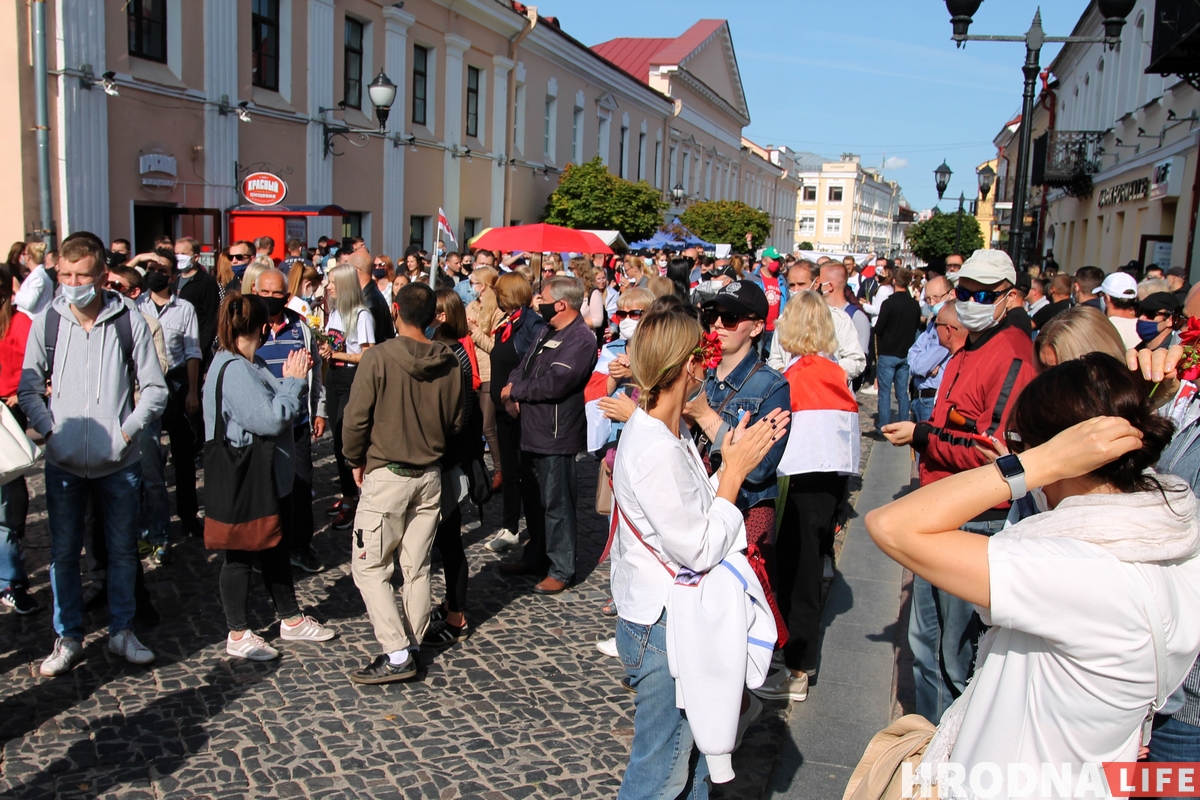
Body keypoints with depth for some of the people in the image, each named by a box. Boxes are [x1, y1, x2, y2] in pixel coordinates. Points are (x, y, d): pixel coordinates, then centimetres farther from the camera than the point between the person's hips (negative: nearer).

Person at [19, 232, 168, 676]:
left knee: (123, 549, 10)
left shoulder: (130, 322, -6)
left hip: (119, 462, -1)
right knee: (63, 551, 10)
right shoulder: (45, 323, -2)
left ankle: (122, 630, 27)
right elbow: (29, 389, 5)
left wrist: (126, 430, -13)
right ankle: (68, 638, 25)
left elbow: (155, 389, -3)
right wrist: (50, 430, -8)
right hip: (63, 463, 1)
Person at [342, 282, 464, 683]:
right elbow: (456, 421, 5)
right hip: (430, 476, 5)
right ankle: (412, 646, 21)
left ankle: (397, 654, 0)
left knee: (369, 566, 4)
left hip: (385, 475, -5)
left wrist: (356, 460, 2)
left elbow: (356, 417, -13)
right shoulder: (450, 363, -3)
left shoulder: (379, 357, -15)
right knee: (417, 567, 13)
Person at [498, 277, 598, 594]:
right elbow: (522, 367, 16)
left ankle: (561, 570, 13)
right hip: (532, 433, 10)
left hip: (556, 437, -9)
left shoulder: (580, 339, -17)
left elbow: (553, 384, -26)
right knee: (532, 500, 19)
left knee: (556, 505, 0)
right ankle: (535, 558, 35)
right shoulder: (547, 333, 15)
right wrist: (511, 395, -5)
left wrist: (514, 389, -12)